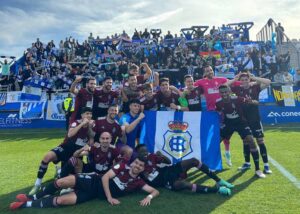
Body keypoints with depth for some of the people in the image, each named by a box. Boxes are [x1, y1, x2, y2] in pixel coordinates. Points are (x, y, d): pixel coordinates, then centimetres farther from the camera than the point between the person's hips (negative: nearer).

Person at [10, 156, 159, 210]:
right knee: (63, 181, -24)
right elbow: (105, 177, -6)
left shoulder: (138, 182, 2)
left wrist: (148, 197, -23)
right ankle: (33, 197, 6)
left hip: (96, 194, 0)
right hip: (94, 181, 0)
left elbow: (155, 191, 0)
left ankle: (28, 204, 1)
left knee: (61, 201, -21)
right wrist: (109, 197, -14)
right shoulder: (123, 166, -1)